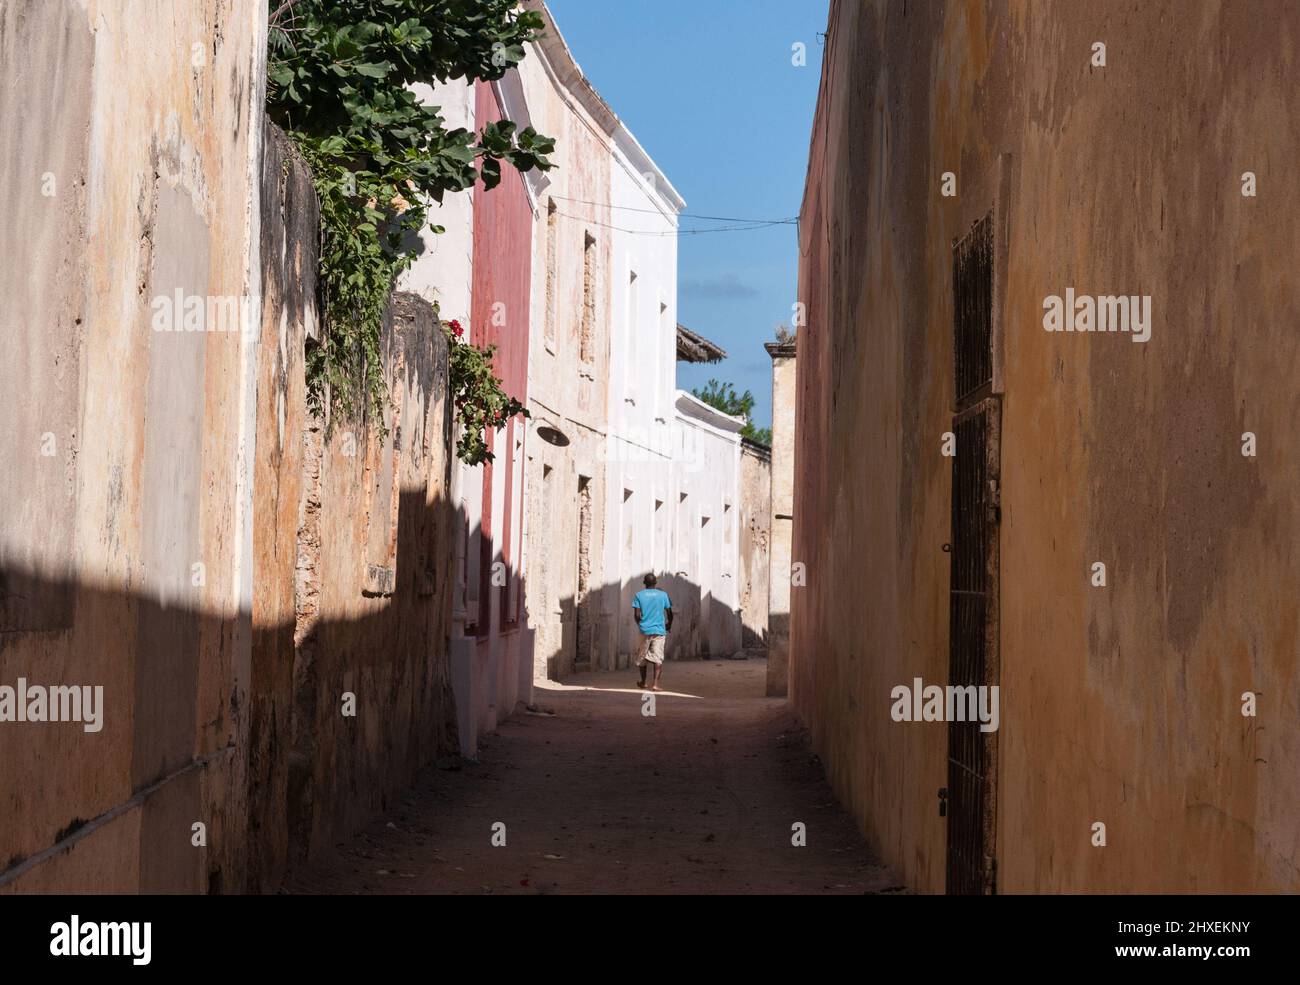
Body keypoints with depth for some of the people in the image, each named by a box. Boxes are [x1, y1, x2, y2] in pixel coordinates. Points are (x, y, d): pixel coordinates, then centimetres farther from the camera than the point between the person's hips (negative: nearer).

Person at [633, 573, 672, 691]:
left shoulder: (639, 595, -1)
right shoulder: (663, 595, 1)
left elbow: (636, 615, -5)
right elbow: (669, 613, 4)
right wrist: (669, 624, 24)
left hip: (644, 629, 1)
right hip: (659, 630, -1)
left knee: (643, 656, 17)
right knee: (658, 658, -2)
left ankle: (643, 682, 29)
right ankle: (655, 684, -14)